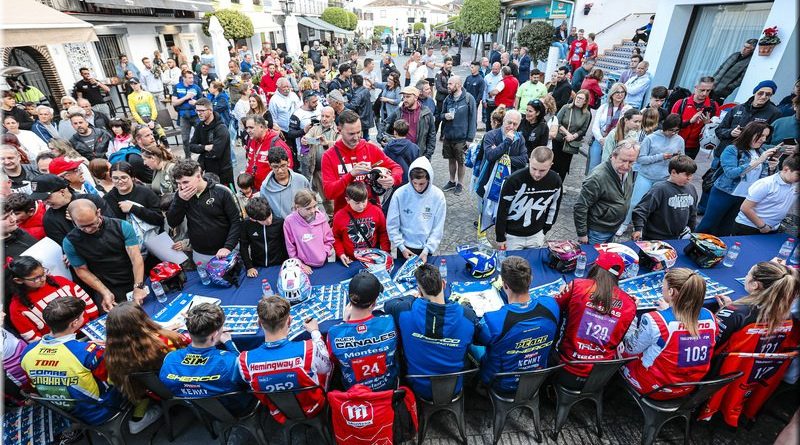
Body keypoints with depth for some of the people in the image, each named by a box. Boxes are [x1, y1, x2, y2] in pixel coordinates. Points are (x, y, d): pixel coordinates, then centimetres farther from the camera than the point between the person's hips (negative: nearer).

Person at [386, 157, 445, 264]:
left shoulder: (438, 196, -13)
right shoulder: (399, 194, -16)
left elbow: (438, 228, -8)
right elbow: (392, 225, -8)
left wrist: (427, 250, -13)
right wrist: (401, 246, -12)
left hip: (426, 248, 1)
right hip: (405, 247, 0)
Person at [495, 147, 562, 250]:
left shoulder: (555, 181, -12)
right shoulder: (514, 180, -24)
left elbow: (554, 207, 5)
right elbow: (502, 210, -14)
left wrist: (545, 229, 10)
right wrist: (500, 237, -8)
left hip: (536, 235, 3)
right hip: (512, 235, -3)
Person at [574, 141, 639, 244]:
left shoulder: (629, 171, -3)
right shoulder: (598, 177, -28)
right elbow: (581, 206, -24)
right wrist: (582, 234, -20)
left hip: (614, 229, 8)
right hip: (597, 232, -7)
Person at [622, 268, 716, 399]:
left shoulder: (654, 320, -32)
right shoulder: (709, 316, -15)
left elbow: (631, 348, -13)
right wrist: (668, 311, 11)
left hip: (655, 389, -5)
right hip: (689, 388, 6)